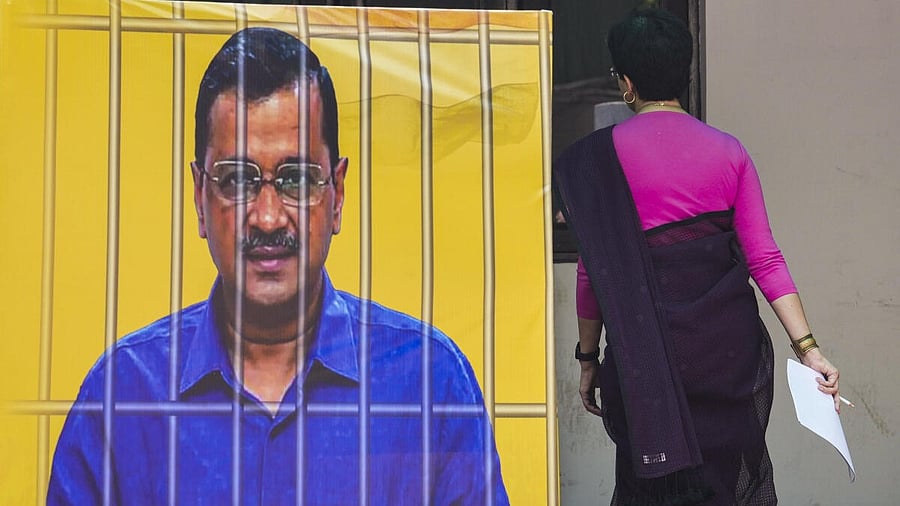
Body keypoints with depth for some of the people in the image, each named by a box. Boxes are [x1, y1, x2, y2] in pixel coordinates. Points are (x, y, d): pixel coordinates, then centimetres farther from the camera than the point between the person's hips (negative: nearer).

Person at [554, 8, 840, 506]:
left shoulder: (601, 156, -6)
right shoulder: (728, 151, 2)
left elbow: (595, 270, -5)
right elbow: (764, 258, -4)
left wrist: (588, 359, 4)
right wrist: (807, 347, -3)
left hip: (647, 350, -2)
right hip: (730, 348, 2)